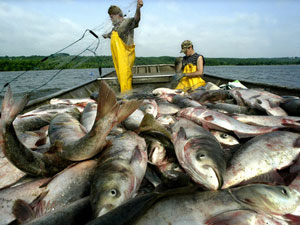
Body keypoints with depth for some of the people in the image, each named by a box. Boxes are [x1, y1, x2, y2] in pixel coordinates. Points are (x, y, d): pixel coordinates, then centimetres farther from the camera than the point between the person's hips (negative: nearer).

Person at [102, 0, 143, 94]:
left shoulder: (128, 22, -2)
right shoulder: (115, 26, 21)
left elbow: (136, 19, -24)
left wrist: (138, 8, -44)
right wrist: (106, 35, 65)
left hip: (126, 55, -8)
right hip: (117, 56, 8)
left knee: (125, 74, -19)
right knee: (120, 76, 6)